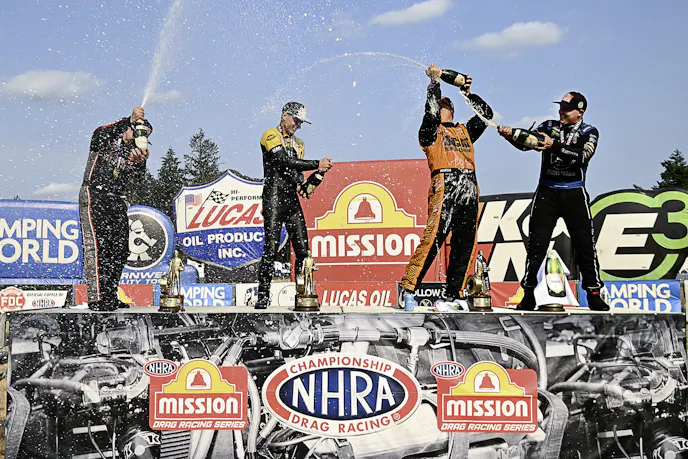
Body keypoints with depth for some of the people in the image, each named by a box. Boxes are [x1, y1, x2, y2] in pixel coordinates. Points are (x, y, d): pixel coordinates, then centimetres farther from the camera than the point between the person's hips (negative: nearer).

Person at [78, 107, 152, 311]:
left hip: (116, 200, 7)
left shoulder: (134, 152, 17)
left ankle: (110, 296, 13)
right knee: (97, 246, -13)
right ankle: (96, 298, -16)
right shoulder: (105, 142, 0)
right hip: (94, 196, -7)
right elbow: (100, 134, -25)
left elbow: (135, 178, 2)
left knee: (120, 249, 4)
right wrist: (129, 120, -32)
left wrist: (140, 161, -18)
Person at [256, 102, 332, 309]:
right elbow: (285, 162, -16)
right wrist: (318, 164, -18)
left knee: (303, 250, -1)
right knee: (271, 249, -10)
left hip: (293, 200, 7)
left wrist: (300, 185, -1)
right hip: (274, 199, -7)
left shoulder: (298, 144, 22)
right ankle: (263, 297, -3)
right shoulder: (270, 136, -2)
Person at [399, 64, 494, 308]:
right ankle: (408, 287, -9)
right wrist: (434, 82, 2)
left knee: (465, 244, 3)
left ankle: (454, 293, 9)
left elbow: (486, 114, 29)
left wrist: (468, 93, 24)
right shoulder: (430, 131, 12)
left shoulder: (464, 131, 28)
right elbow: (431, 110, -6)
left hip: (469, 189, 6)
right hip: (444, 186, -6)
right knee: (433, 237, -14)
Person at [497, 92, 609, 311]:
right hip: (546, 193, 1)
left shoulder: (589, 132, 2)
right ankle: (528, 296, 5)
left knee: (585, 245, 0)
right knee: (536, 244, -2)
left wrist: (554, 146, -29)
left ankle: (594, 295, 11)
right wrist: (510, 135, -28)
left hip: (574, 195, -1)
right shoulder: (549, 126, 8)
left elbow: (582, 156, -17)